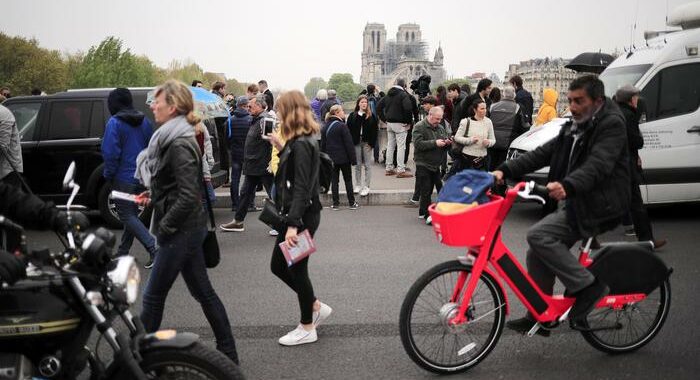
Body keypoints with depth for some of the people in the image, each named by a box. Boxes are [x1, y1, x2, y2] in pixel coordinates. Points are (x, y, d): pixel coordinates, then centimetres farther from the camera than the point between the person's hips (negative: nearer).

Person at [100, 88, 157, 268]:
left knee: (127, 216, -2)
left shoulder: (114, 123, -14)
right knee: (132, 214, 16)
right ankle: (123, 252, 27)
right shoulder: (144, 121, 8)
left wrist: (108, 174, -4)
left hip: (124, 178, -8)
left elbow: (110, 153, -18)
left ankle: (154, 248, -14)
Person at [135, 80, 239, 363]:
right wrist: (152, 196, 7)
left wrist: (164, 226, -16)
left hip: (181, 231, -10)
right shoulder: (170, 138, 11)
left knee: (153, 295, 2)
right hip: (187, 229, 10)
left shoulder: (179, 144, -19)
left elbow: (189, 196, -25)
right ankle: (227, 353, 23)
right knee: (203, 292, 14)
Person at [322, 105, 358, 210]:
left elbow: (323, 145, 10)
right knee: (348, 180, 7)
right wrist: (353, 159, -10)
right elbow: (349, 144, -14)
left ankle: (335, 204, 7)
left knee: (334, 181, 8)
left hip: (331, 158, 5)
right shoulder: (342, 126, -14)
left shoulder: (325, 127, 6)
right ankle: (352, 203, 12)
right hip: (343, 158, -5)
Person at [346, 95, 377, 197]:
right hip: (356, 143, 1)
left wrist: (372, 143, -10)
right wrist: (351, 142, -7)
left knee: (367, 165, 2)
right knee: (357, 165, 10)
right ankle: (358, 185, 19)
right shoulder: (352, 115, 4)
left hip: (367, 143, -1)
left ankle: (366, 187, 7)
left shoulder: (372, 116, 1)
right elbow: (349, 129, 2)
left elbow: (374, 131, -2)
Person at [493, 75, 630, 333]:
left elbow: (598, 165, -29)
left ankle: (588, 286, -11)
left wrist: (567, 185, -47)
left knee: (538, 236, -22)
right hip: (574, 203, 9)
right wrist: (505, 170, -5)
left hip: (597, 207, -9)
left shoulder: (611, 125, -11)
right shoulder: (574, 128, 15)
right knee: (538, 255, 5)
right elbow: (542, 154, 8)